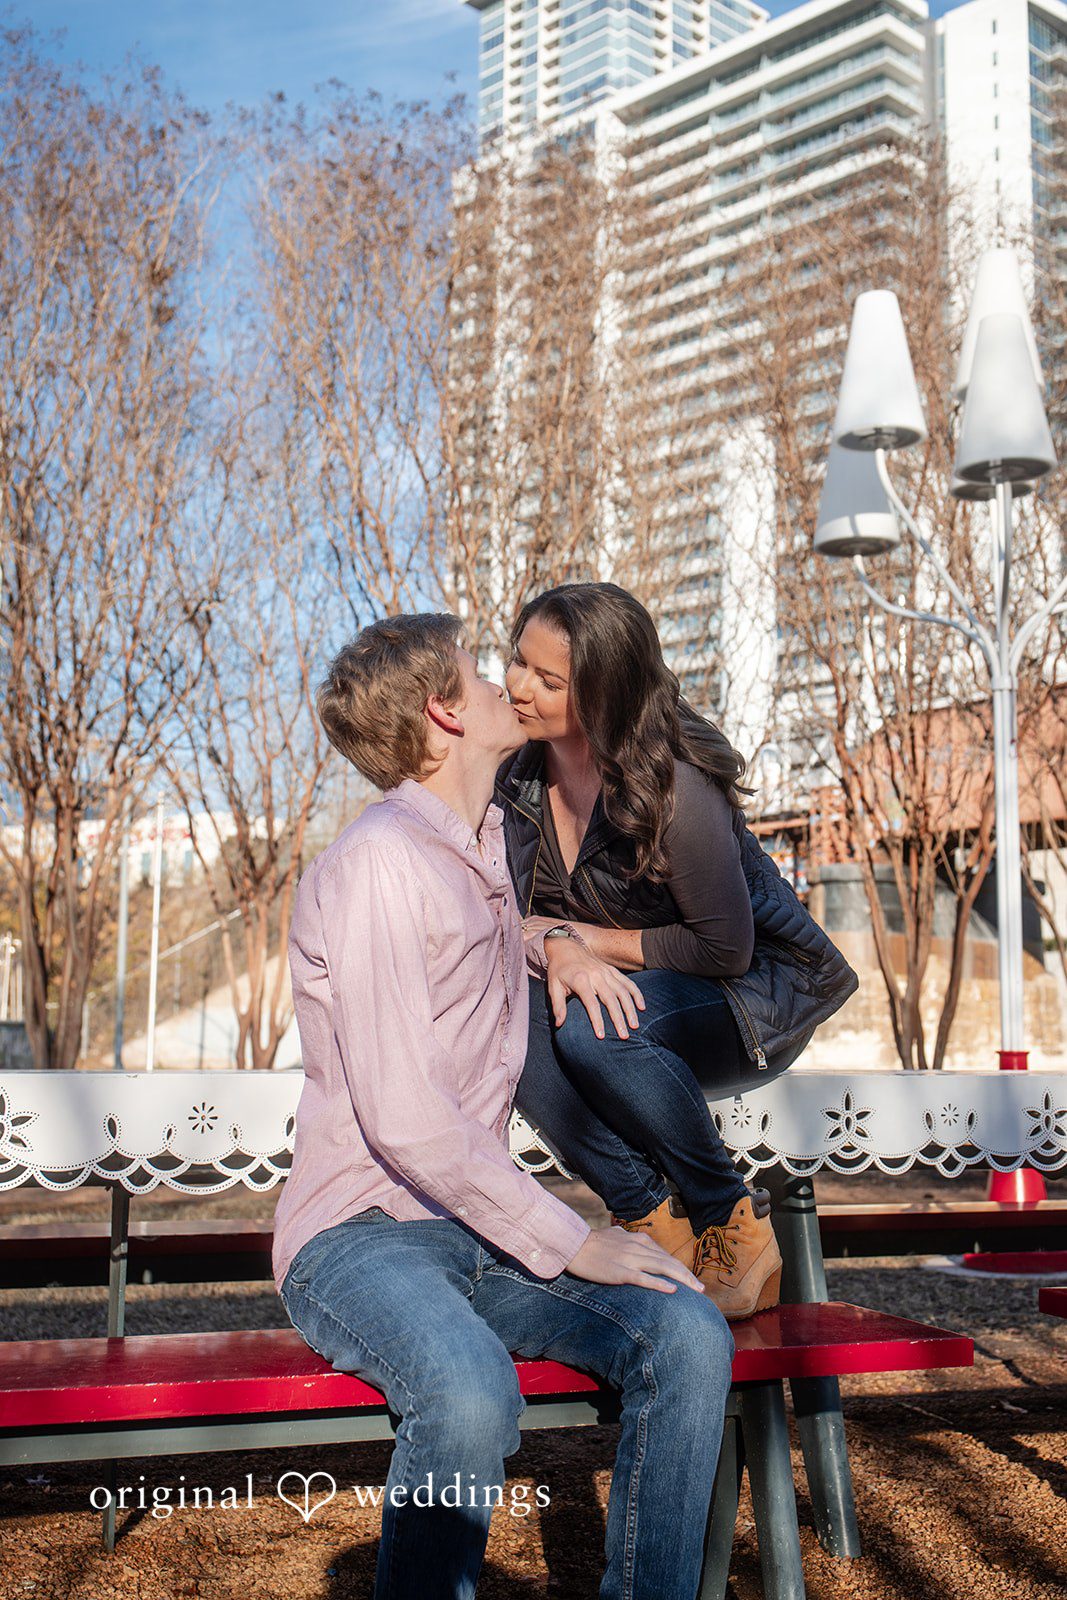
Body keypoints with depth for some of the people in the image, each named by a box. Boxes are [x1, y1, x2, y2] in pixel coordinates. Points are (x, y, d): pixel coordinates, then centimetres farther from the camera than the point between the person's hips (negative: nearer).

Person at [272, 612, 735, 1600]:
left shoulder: (490, 850, 15)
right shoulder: (380, 861, -13)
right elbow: (404, 1120, -20)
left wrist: (560, 945, 18)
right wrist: (571, 1243, -15)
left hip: (482, 1231, 7)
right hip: (359, 1238, -7)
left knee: (690, 1336, -17)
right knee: (473, 1397, -36)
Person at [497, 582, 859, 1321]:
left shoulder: (674, 784, -26)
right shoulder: (515, 767, -8)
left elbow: (724, 948, -21)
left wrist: (587, 940, -17)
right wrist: (557, 949, -27)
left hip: (756, 996, -5)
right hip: (625, 986, 6)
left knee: (592, 1031, -34)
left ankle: (733, 1225, -13)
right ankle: (655, 1222, -15)